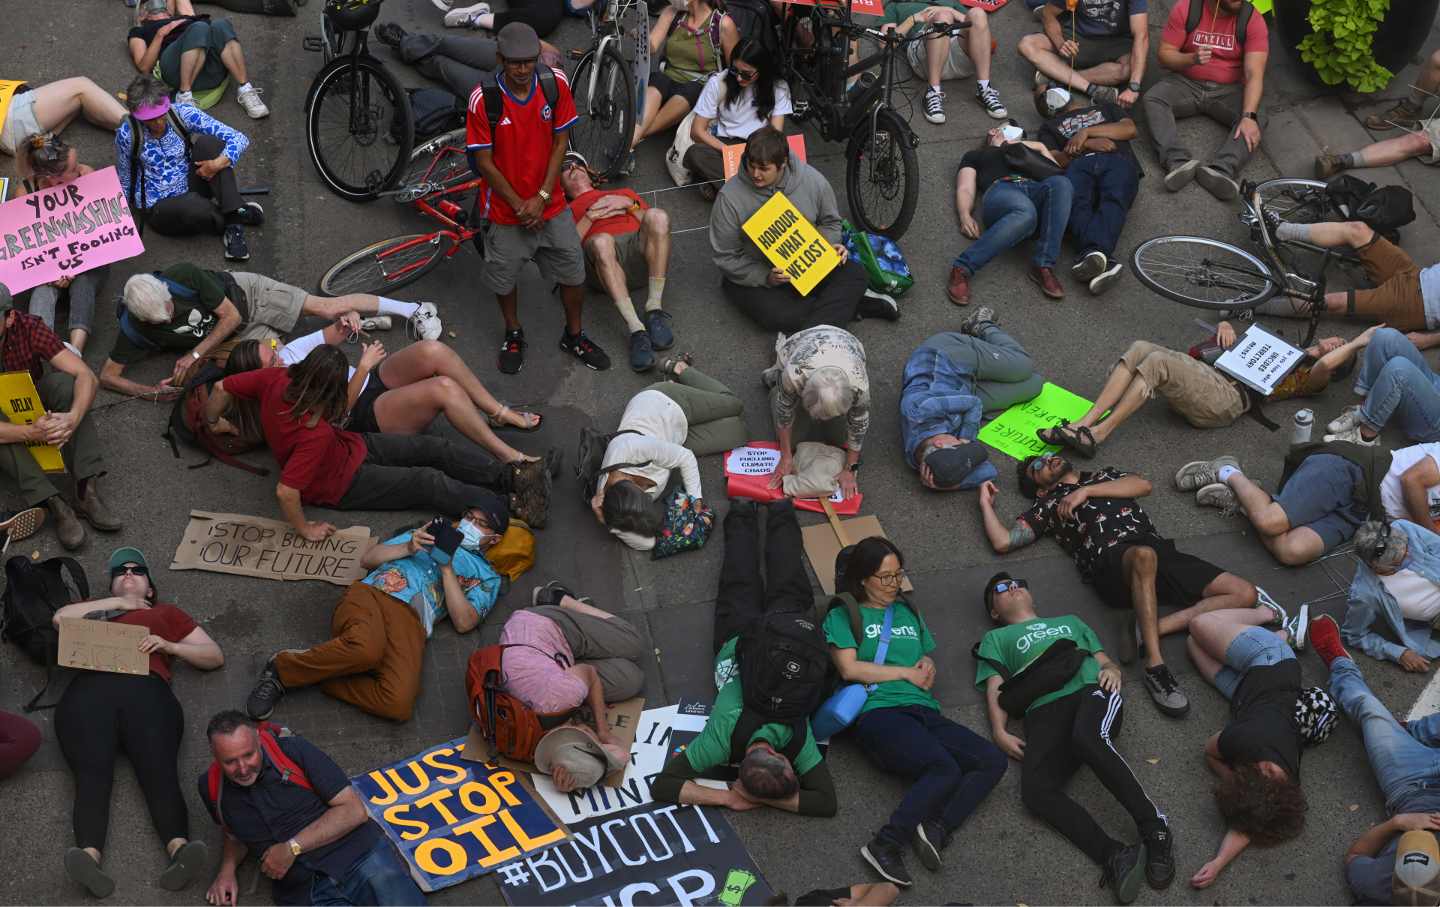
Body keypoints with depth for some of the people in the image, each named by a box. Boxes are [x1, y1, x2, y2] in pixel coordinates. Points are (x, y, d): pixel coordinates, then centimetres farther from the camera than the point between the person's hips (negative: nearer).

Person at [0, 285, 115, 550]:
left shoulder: (29, 328, -23)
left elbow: (87, 376, -27)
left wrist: (73, 418, -46)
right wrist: (30, 433, -49)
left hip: (37, 406, 2)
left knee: (64, 383, -27)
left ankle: (87, 491, -32)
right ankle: (55, 506, -37)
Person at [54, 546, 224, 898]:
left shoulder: (166, 613, 38)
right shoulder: (97, 609, 41)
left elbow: (215, 656, 28)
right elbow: (60, 618, 18)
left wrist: (169, 646, 10)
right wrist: (117, 602, 21)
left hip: (146, 690, 0)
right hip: (89, 689, 1)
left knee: (159, 771, -30)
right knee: (92, 772, -30)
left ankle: (179, 850, -55)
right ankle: (89, 856, -54)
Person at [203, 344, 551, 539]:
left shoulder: (276, 380, -21)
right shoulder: (316, 435, -41)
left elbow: (222, 387, -8)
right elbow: (285, 492, -42)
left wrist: (208, 428, 11)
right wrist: (305, 530, -24)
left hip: (351, 446, 8)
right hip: (343, 485, -8)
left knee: (434, 448, 2)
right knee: (430, 483, -12)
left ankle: (511, 474, 3)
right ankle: (513, 508, -9)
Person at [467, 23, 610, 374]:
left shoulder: (556, 83, -13)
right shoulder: (483, 99, -21)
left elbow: (560, 143, -5)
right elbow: (483, 161, -14)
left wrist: (541, 197, -11)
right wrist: (519, 204, -12)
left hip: (549, 204, 2)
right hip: (505, 207, -2)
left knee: (573, 273, 10)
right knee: (503, 277, 14)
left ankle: (574, 335, 34)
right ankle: (513, 334, 41)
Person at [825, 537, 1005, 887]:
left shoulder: (908, 612, 28)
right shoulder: (843, 615, 9)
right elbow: (849, 668, -4)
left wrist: (928, 666, 6)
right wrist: (906, 672, 1)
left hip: (923, 711, 7)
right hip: (878, 712, -7)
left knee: (993, 760, -18)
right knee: (945, 769, -33)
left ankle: (936, 829, -28)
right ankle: (886, 845, -29)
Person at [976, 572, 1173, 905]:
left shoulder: (1070, 621, 39)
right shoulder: (996, 639, 33)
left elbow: (1107, 662, 31)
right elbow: (995, 690, 19)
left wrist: (1112, 671, 5)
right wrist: (1000, 733, -1)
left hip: (1092, 690, 0)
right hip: (1045, 708, 0)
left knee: (1088, 738, -39)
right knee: (1036, 789, -33)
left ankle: (1154, 827, -35)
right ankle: (1115, 855, -41)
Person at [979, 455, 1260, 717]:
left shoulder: (1105, 476, 36)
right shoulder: (1048, 505, 28)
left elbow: (1143, 485, 14)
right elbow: (1003, 542, 17)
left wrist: (1088, 491, 10)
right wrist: (986, 503, 27)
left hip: (1160, 548, 4)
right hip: (1112, 563, -4)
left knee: (1245, 594, -15)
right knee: (1143, 555, -44)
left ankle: (1148, 629, -20)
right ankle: (1155, 666, -42)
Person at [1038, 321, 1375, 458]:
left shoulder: (1311, 376, 14)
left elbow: (1325, 364, -11)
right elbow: (1230, 341, 39)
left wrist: (1358, 343, 6)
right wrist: (1225, 326, 17)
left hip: (1226, 397, -7)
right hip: (1207, 376, 7)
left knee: (1156, 362, -31)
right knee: (1140, 348, -19)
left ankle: (1099, 434, -32)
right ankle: (1085, 423, -29)